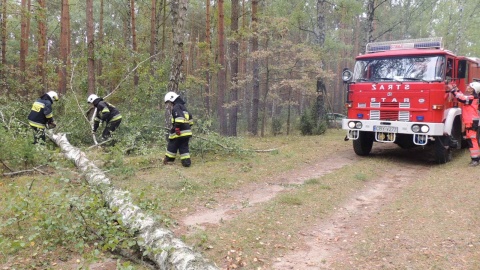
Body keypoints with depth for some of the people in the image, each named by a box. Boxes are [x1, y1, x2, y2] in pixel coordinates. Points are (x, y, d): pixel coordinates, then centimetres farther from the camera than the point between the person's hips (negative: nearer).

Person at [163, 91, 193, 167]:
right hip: (186, 132, 9)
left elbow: (179, 118, -24)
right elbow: (190, 118, 26)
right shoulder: (183, 107, 22)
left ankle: (168, 160, 14)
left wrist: (177, 127, -24)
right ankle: (186, 162, 2)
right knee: (184, 147, 8)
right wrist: (189, 127, 28)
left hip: (179, 132, -9)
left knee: (172, 146, 5)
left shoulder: (176, 107, -8)